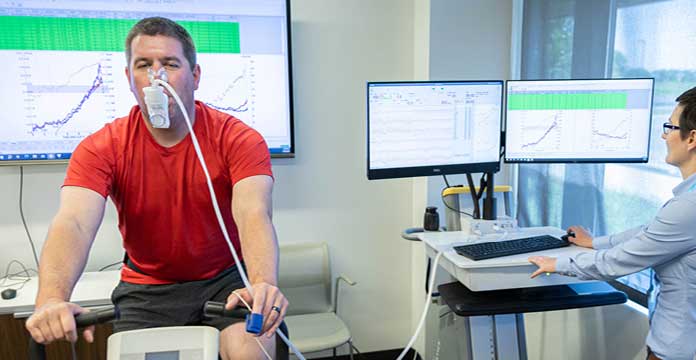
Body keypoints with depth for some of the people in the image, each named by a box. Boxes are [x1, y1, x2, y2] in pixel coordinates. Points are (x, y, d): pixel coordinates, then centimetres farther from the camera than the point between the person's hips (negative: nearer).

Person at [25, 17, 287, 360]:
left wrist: (264, 284, -48)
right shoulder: (100, 148, -9)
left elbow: (254, 216, -29)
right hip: (146, 289, 2)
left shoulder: (238, 139, -14)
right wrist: (51, 300, -43)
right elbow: (73, 224, -23)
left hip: (224, 282, -1)